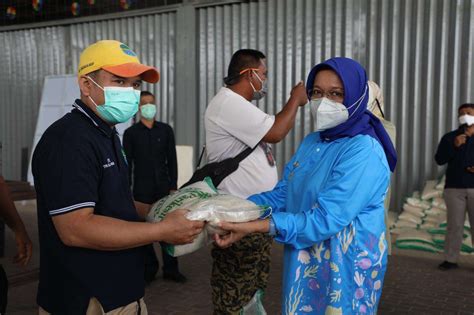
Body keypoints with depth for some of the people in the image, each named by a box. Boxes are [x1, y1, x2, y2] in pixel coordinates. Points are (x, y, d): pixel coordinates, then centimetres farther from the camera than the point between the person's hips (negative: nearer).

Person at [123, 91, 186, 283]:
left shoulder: (166, 130, 7)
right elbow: (127, 164, 2)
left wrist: (173, 186, 1)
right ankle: (149, 269, 16)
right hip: (142, 189, -1)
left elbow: (172, 159, 6)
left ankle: (170, 269, 11)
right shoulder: (131, 133, 3)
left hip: (164, 187, 1)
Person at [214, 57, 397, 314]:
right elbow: (282, 194, 4)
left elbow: (326, 219, -27)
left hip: (344, 267, -7)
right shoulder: (311, 142, 7)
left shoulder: (364, 151, -20)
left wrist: (254, 227, -31)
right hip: (304, 261, 7)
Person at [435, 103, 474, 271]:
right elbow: (439, 159, -2)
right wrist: (454, 146, -15)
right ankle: (451, 259, 9)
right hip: (454, 188, 1)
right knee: (454, 225, 3)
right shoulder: (449, 137, 8)